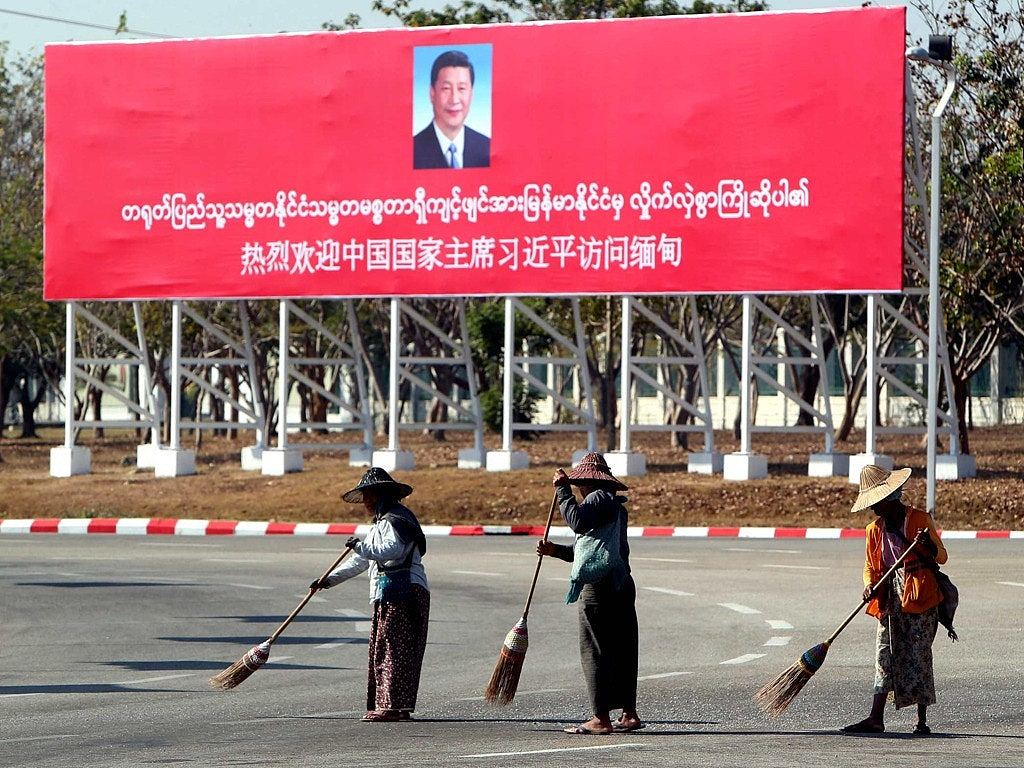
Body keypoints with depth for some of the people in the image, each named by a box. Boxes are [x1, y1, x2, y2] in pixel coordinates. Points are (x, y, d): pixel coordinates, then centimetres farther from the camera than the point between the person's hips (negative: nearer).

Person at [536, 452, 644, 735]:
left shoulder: (599, 498, -8)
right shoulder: (616, 505, 22)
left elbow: (578, 521, -28)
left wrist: (563, 491, -17)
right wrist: (557, 551, 22)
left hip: (599, 587, -10)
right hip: (622, 584, 10)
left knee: (594, 651, -6)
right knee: (622, 650, 12)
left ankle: (601, 718, -8)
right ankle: (629, 714, 15)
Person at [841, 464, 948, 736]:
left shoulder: (920, 519, -2)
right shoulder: (875, 529, 12)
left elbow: (941, 557, -1)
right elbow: (871, 565, 18)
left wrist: (928, 545, -22)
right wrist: (870, 584, -3)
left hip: (919, 598, -5)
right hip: (890, 599, 5)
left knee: (918, 657, -3)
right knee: (885, 655, 0)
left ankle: (922, 721, 4)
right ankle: (876, 719, -3)